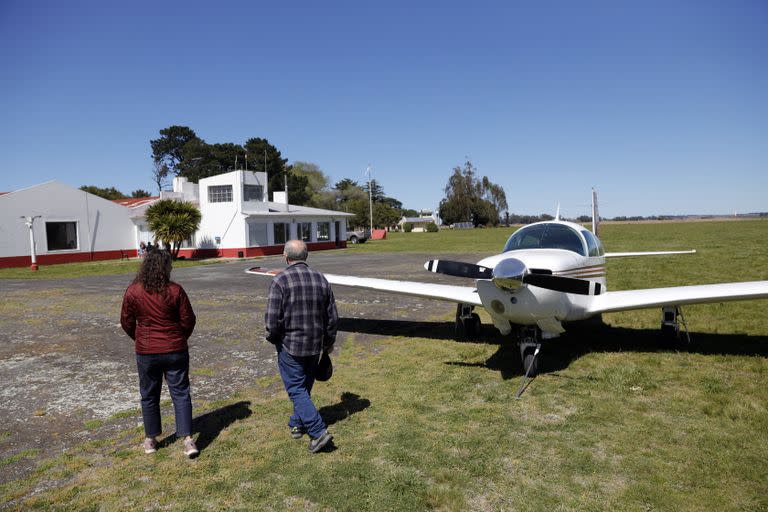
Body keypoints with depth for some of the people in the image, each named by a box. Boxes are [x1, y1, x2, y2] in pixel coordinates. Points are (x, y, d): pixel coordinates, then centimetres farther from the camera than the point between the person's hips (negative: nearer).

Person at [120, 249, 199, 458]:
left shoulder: (133, 291, -7)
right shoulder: (175, 290, -11)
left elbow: (126, 322, 2)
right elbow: (188, 319, -5)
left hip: (146, 352, 1)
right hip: (175, 351, -1)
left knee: (149, 395, 16)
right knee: (180, 393, 6)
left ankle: (151, 440, 27)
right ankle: (187, 439, 2)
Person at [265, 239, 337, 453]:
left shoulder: (280, 281, -15)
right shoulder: (321, 279, 0)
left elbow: (273, 319, -18)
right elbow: (332, 317, 4)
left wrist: (272, 338, 2)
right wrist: (329, 342, 17)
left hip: (290, 345, -5)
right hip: (315, 346, 5)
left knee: (296, 389, 3)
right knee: (305, 386, 20)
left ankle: (318, 431, -5)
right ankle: (297, 424, 35)